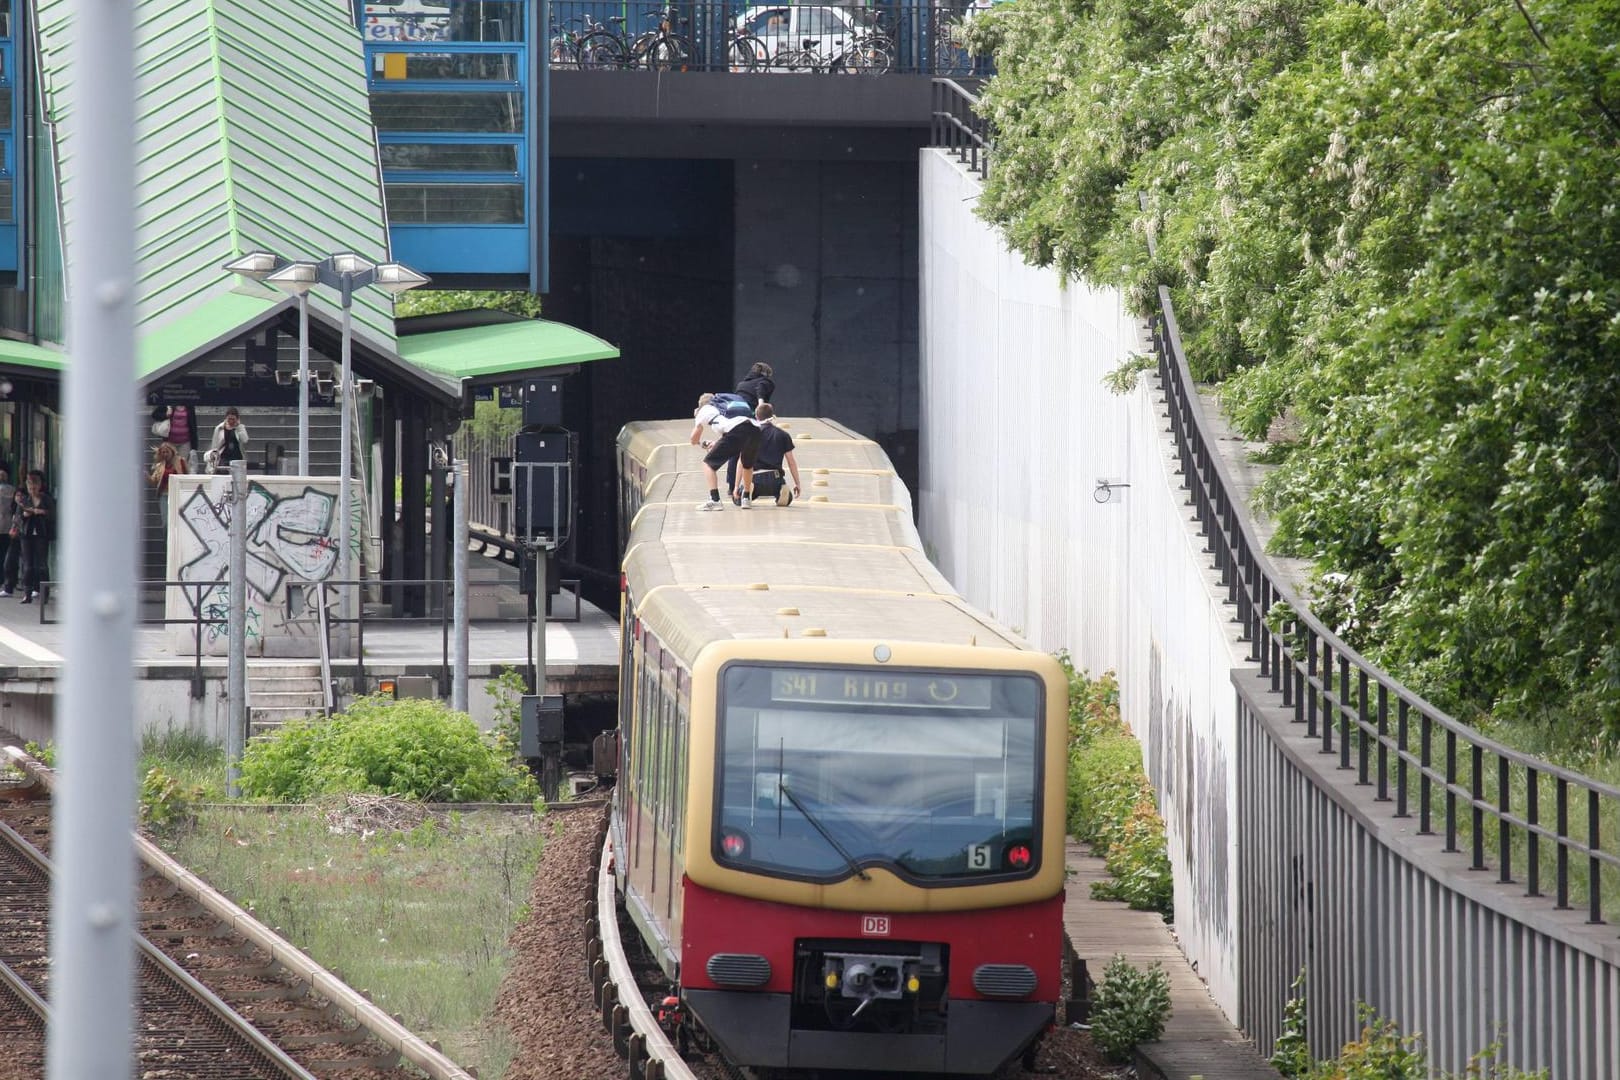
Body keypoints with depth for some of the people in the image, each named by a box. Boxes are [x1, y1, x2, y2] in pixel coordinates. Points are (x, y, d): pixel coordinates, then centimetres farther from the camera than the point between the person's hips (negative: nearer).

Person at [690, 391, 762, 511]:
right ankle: (746, 498, 38)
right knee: (748, 464, 35)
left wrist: (696, 419, 49)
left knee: (709, 464, 10)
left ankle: (714, 500, -6)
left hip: (734, 431, -5)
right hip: (755, 428, 5)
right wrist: (716, 442, 58)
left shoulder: (704, 410, 26)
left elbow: (694, 440, 31)